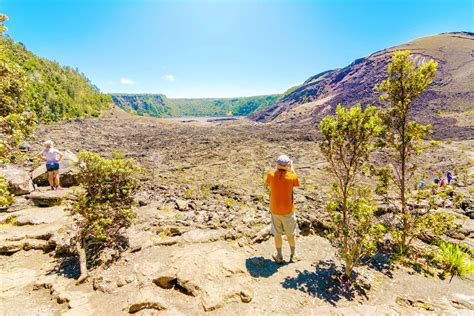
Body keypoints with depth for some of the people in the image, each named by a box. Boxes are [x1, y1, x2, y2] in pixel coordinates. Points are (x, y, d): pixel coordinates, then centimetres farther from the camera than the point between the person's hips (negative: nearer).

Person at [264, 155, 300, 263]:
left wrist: (275, 169, 12)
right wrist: (292, 170, 9)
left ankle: (279, 256, 33)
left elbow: (266, 182, 10)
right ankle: (293, 255, 38)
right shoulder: (292, 176, -18)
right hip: (288, 211, -1)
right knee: (290, 234, 19)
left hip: (275, 210, 1)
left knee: (277, 234, 18)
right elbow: (297, 184, 5)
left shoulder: (271, 175, -13)